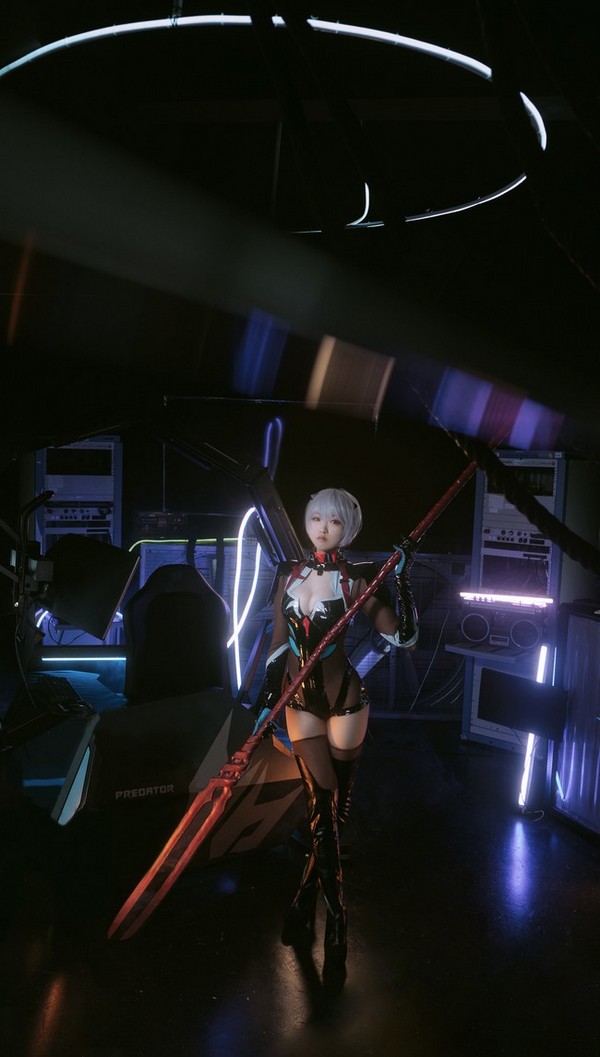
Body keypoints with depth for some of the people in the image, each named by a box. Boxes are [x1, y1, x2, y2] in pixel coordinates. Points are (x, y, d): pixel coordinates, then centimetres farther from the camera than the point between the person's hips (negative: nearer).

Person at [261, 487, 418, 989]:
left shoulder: (357, 579, -10)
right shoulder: (289, 573, 2)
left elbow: (404, 637, -15)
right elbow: (279, 642, 9)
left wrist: (403, 579, -23)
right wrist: (267, 701, 7)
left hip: (344, 699, -2)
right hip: (300, 700, 3)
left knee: (333, 813, 7)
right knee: (323, 811, 3)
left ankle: (304, 908, 28)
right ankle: (336, 929, 19)